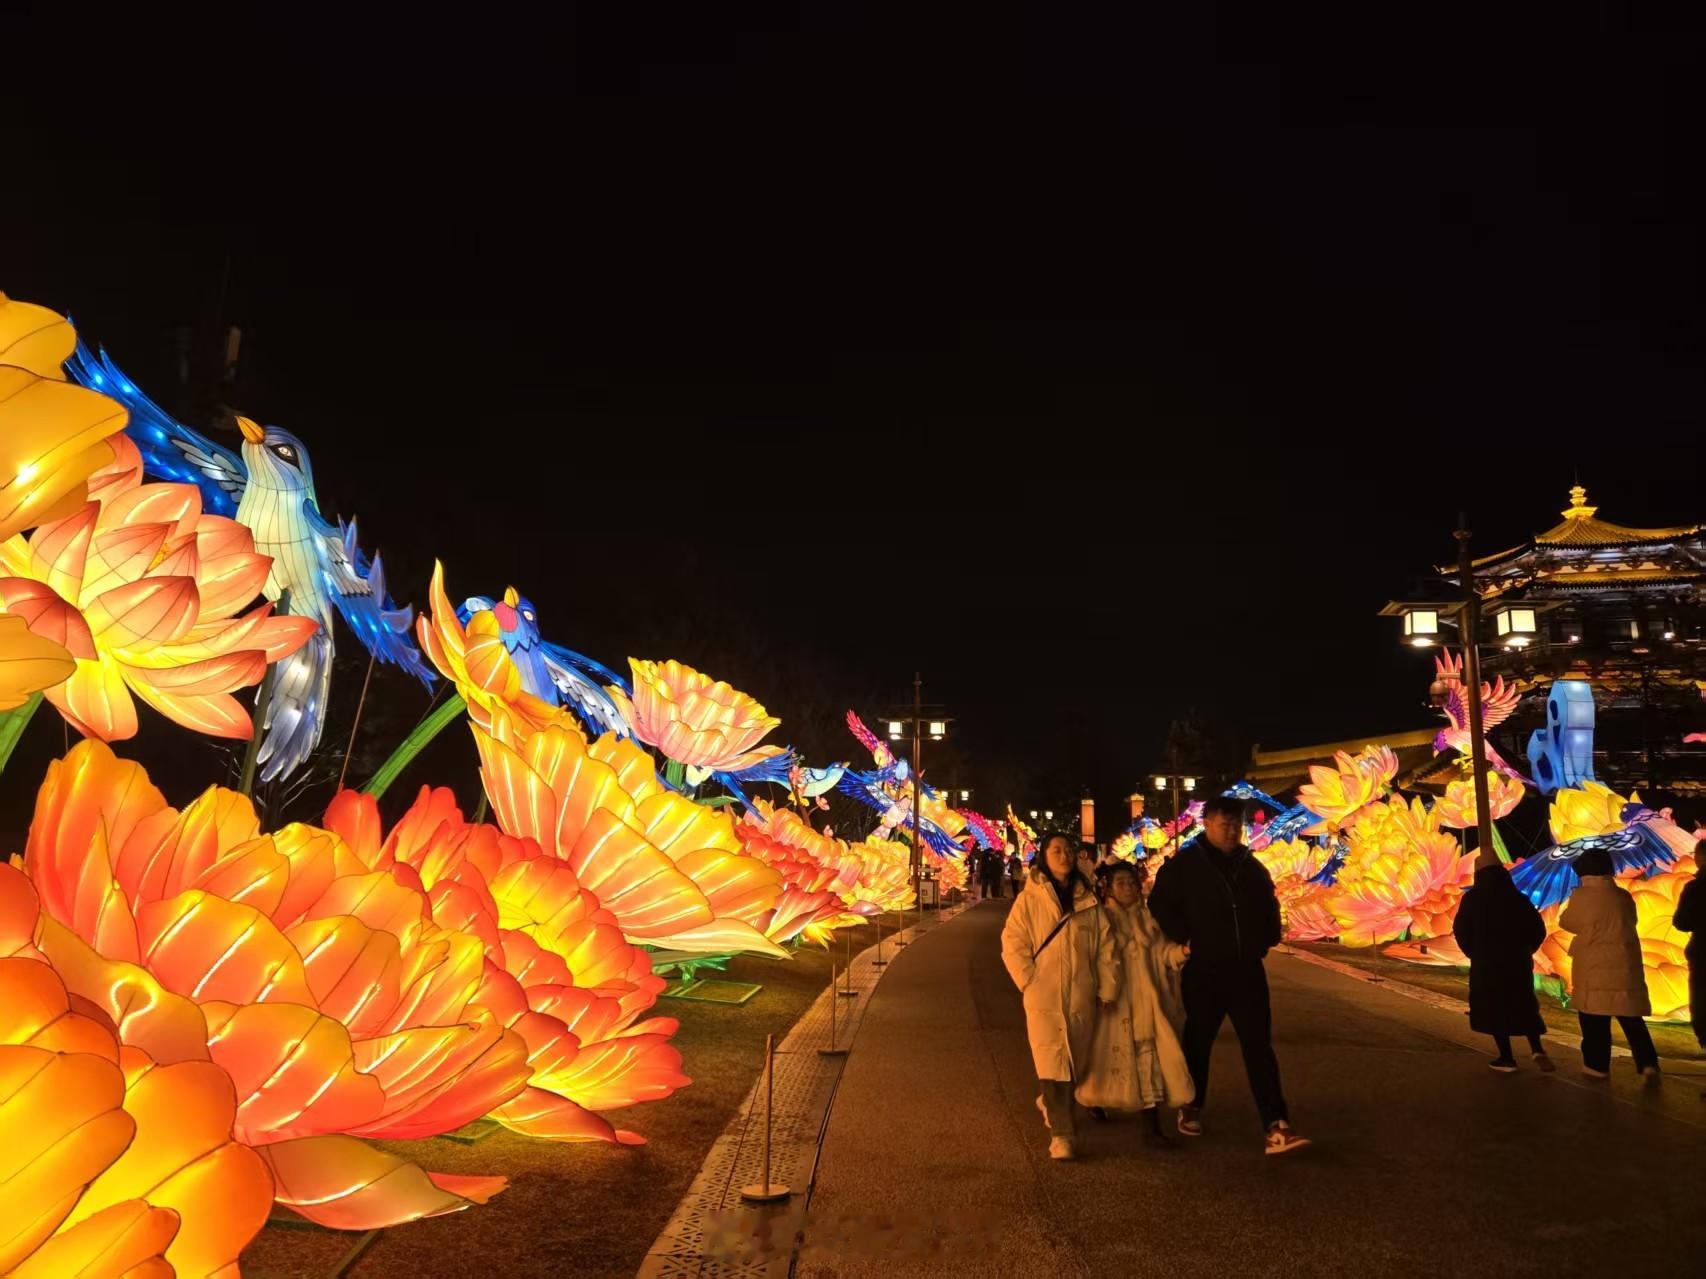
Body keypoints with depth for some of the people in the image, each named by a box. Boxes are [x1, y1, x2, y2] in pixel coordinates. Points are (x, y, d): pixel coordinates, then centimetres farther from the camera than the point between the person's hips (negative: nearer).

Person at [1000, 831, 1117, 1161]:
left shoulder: (1088, 901, 7)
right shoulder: (1029, 900, -3)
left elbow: (1105, 947, 9)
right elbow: (1013, 945, -4)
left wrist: (1107, 988, 6)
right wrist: (1030, 983, -10)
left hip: (1081, 998, 4)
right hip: (1044, 998, -4)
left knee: (1076, 1064, 15)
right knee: (1053, 1065, -9)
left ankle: (1049, 1104, 41)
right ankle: (1060, 1134, -2)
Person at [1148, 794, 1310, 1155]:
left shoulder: (1251, 866, 9)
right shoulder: (1184, 864, -5)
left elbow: (1269, 906, 22)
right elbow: (1160, 904, -4)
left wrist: (1267, 939, 11)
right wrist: (1184, 938, -9)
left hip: (1247, 972, 3)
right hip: (1203, 972, -3)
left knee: (1259, 1046, -3)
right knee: (1198, 1043, 12)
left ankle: (1276, 1128, -6)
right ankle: (1191, 1108, 31)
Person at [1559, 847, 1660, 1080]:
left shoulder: (1582, 896, -9)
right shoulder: (1624, 896, 6)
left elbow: (1566, 922, 4)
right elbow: (1629, 923, 19)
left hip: (1594, 968, -5)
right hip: (1625, 965, 5)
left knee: (1594, 1019, 4)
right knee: (1631, 1019, 12)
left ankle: (1597, 1065, 8)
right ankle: (1648, 1063, 3)